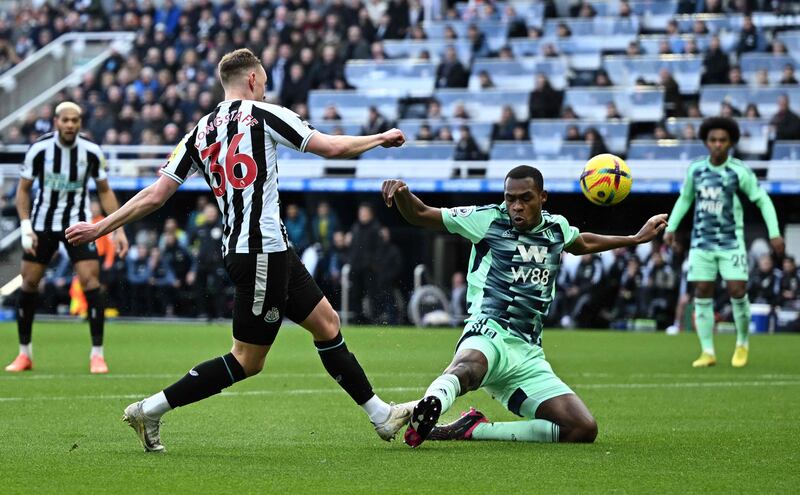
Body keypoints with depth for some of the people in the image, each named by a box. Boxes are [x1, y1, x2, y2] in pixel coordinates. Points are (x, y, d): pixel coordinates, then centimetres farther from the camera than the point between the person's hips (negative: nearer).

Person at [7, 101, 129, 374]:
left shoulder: (91, 151, -9)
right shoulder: (39, 149, -12)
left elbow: (104, 191, 4)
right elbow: (23, 189, -2)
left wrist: (118, 229, -2)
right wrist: (26, 227, -13)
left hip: (78, 222, 0)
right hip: (42, 223, 0)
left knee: (90, 280, -14)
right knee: (28, 283, 1)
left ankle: (97, 354, -6)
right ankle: (24, 354, 17)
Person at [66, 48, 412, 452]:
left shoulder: (199, 133, 12)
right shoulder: (263, 115, -5)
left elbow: (154, 195, 7)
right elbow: (331, 147, -3)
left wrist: (99, 227, 16)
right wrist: (379, 139, 14)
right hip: (263, 249, -8)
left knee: (327, 323, 14)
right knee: (247, 361, -2)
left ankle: (381, 416, 18)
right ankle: (150, 410, -1)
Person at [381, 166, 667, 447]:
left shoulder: (556, 227, 19)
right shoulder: (489, 219, 5)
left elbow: (582, 244, 44)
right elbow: (419, 215, 9)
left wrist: (636, 239, 52)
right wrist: (401, 193, -13)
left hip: (529, 354, 6)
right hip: (490, 333, -6)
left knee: (584, 430, -11)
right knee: (468, 367, -44)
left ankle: (475, 430, -11)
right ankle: (430, 406, -76)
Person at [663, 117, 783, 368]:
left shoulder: (740, 171, -9)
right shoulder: (696, 169, 0)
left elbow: (763, 201, -1)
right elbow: (684, 199, 17)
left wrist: (774, 233, -9)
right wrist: (671, 227, 9)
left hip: (731, 242, -3)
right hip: (702, 242, 3)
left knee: (737, 291, -8)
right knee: (702, 295, -1)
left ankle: (742, 344, 14)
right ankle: (708, 352, 5)